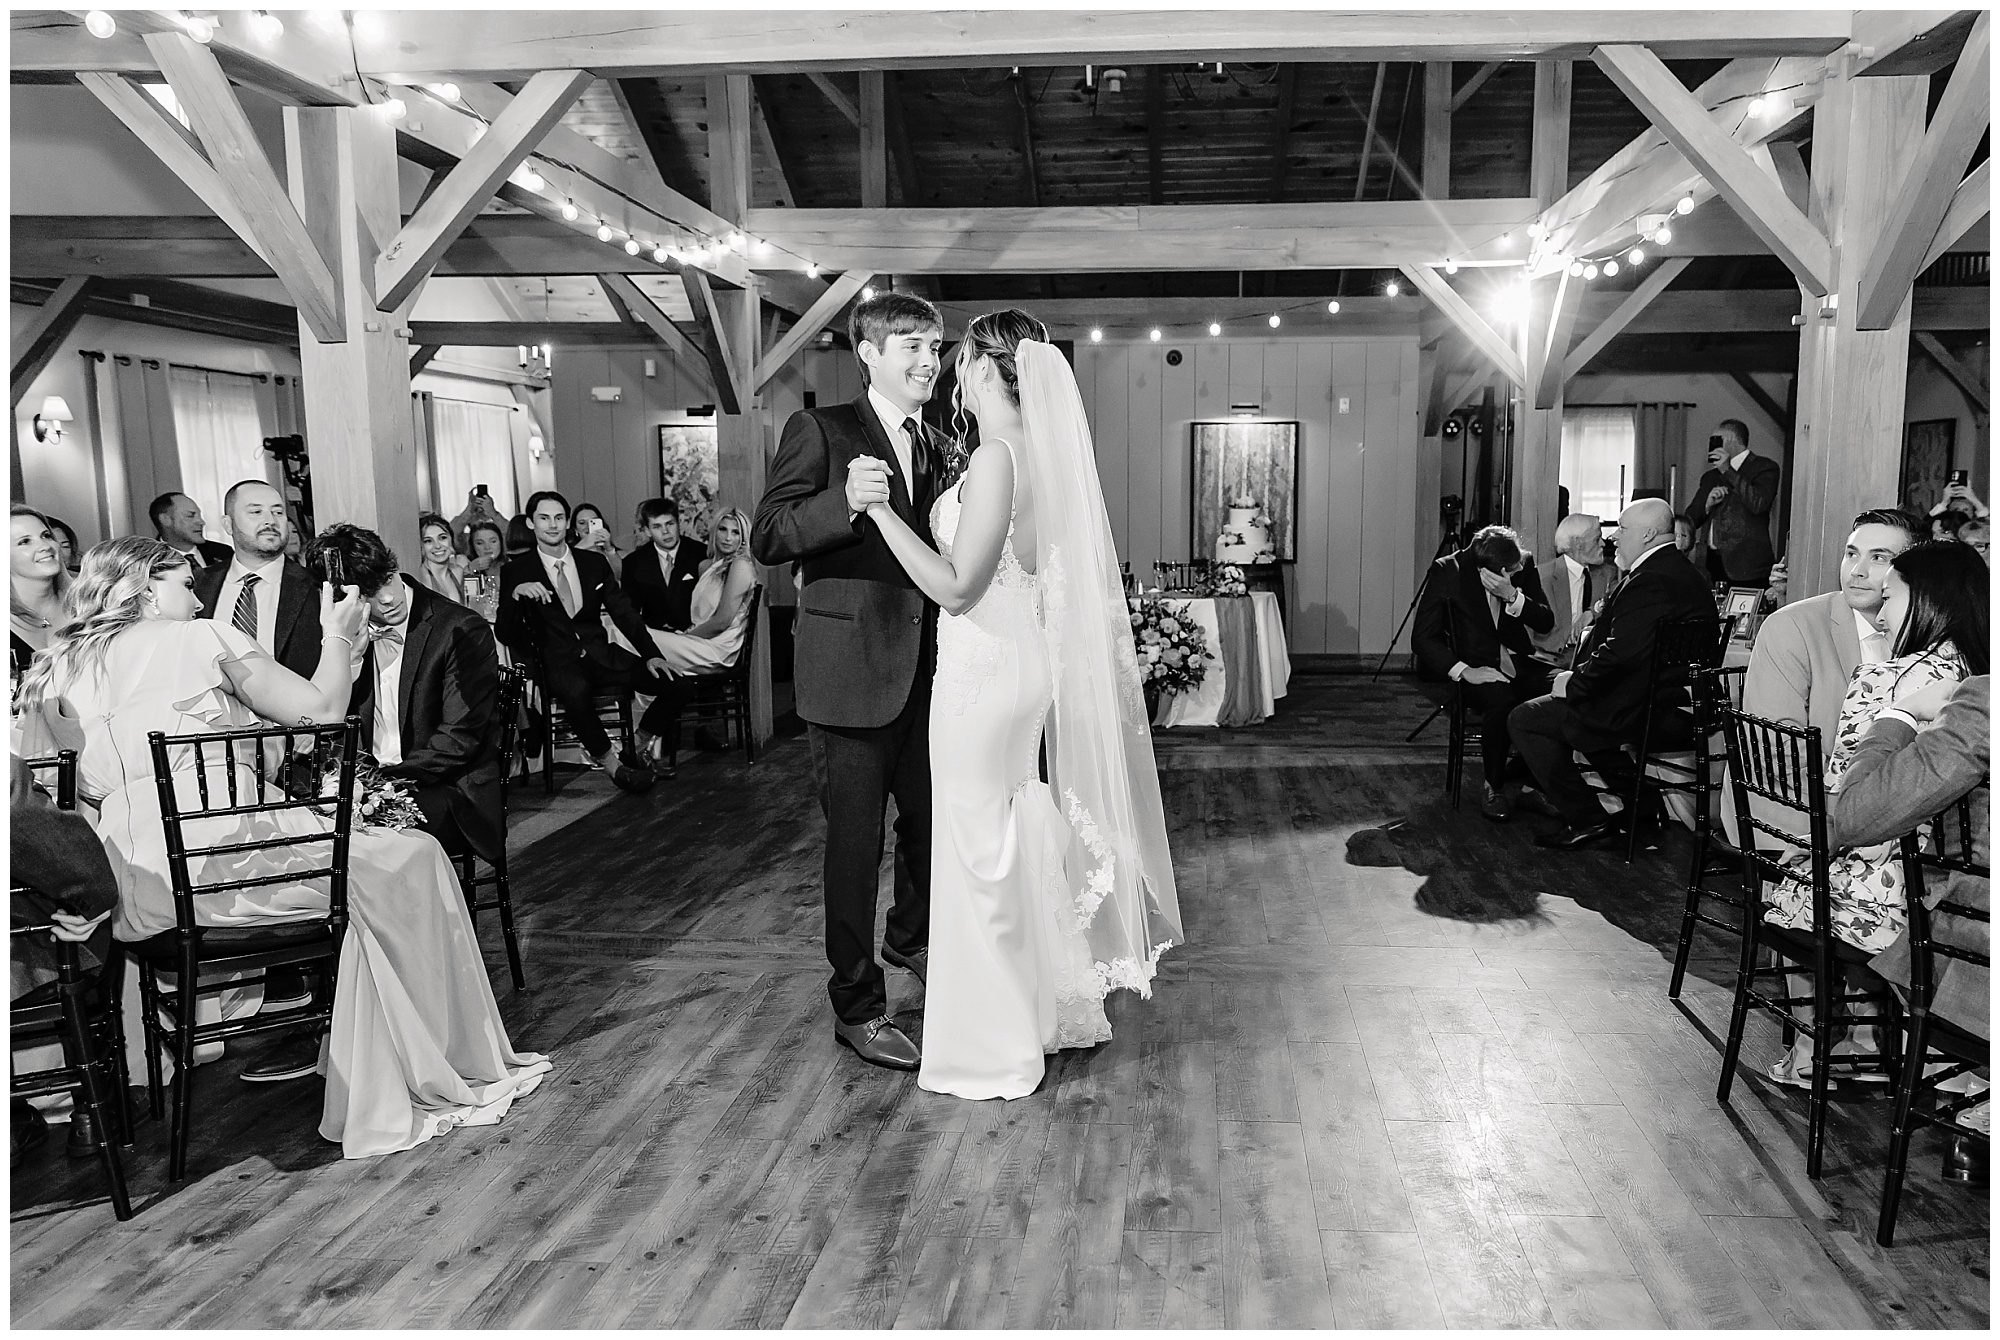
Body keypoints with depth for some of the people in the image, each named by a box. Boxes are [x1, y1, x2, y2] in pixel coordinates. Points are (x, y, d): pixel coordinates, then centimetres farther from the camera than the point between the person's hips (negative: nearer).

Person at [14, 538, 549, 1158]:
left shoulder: (53, 673, 17)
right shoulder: (202, 637, 0)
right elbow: (322, 709, -2)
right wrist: (337, 635, 14)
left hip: (133, 896, 7)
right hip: (227, 862, -7)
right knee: (412, 861, 10)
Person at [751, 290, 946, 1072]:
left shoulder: (933, 448, 15)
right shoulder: (821, 431, -5)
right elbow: (767, 539, -13)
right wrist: (844, 502, -28)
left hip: (924, 671, 7)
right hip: (851, 671, -7)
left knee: (931, 820, 19)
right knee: (854, 842, 1)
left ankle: (910, 938, 46)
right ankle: (857, 1008, 15)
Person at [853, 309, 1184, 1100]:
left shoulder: (996, 456, -18)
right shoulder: (1037, 453, 9)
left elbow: (955, 587, -20)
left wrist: (882, 508, -20)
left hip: (984, 672, -9)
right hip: (1023, 664, 9)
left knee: (983, 852, 3)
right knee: (1021, 842, 19)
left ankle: (992, 1050, 17)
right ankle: (1049, 1008, 35)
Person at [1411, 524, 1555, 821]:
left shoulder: (1523, 568, 1)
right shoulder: (1447, 571, -10)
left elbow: (1547, 623, -3)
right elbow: (1422, 638, -11)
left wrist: (1513, 596, -21)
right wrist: (1463, 670, -24)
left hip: (1516, 661, 4)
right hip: (1472, 663, -4)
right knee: (1501, 700, -35)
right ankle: (1494, 790, -15)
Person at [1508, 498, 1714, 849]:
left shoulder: (1650, 582, -22)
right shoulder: (1687, 574, 12)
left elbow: (1621, 653, -29)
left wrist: (1574, 684, -15)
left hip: (1643, 712, -11)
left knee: (1524, 719, -6)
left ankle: (1587, 820, -2)